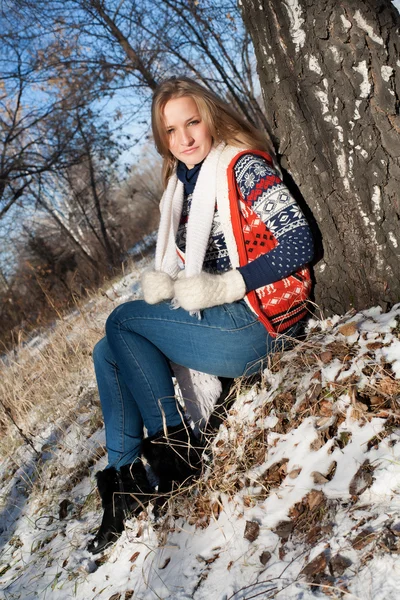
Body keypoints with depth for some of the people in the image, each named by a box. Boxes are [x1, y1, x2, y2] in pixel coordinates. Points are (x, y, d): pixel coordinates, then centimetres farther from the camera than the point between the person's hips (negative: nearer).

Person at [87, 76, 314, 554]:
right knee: (108, 354, 7)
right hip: (217, 319, 9)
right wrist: (158, 282, -7)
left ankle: (174, 443, -4)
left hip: (256, 320, -9)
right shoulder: (184, 185, 13)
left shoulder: (243, 167, -11)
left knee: (120, 320, -9)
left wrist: (221, 288, -21)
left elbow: (299, 242, -20)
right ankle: (124, 478, 9)